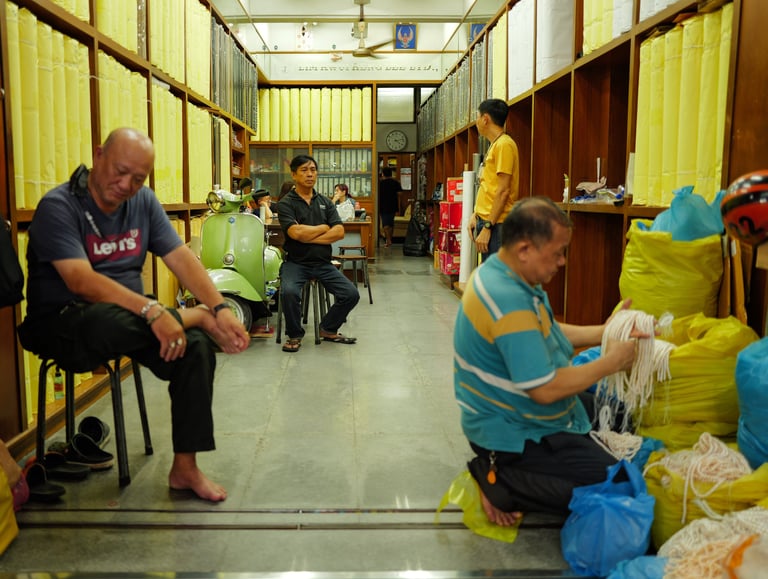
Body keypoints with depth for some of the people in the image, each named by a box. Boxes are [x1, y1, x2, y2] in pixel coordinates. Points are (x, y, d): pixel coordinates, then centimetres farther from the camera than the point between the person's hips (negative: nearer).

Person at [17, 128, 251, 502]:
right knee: (111, 320, -41)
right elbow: (81, 281, -27)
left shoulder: (143, 201, 4)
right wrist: (153, 311, -39)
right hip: (62, 324, -5)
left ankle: (184, 467, -10)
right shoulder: (59, 207, -14)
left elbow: (181, 258, -3)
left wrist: (220, 308, -18)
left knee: (196, 345, -20)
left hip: (130, 317, 6)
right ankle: (195, 315, -13)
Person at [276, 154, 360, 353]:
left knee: (351, 294, -12)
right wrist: (323, 228, -2)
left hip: (323, 263, 4)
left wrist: (309, 237, -11)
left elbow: (339, 232, -1)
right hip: (296, 262, -4)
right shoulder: (286, 203, 0)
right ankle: (295, 335, -5)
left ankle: (328, 329, 14)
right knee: (289, 292, -33)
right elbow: (296, 233, -17)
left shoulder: (325, 202, 14)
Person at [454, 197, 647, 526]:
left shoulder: (496, 272, 2)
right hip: (512, 434, -10)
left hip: (504, 414, 10)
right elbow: (545, 390, -27)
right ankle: (502, 482, -4)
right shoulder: (510, 302, -30)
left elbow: (541, 333, 14)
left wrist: (602, 332, 3)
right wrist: (611, 362, -14)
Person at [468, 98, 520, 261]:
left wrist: (487, 227, -19)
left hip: (496, 224, -10)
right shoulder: (494, 145, 17)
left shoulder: (504, 144, -12)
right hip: (487, 221, 10)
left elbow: (503, 191, -17)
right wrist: (476, 215, 12)